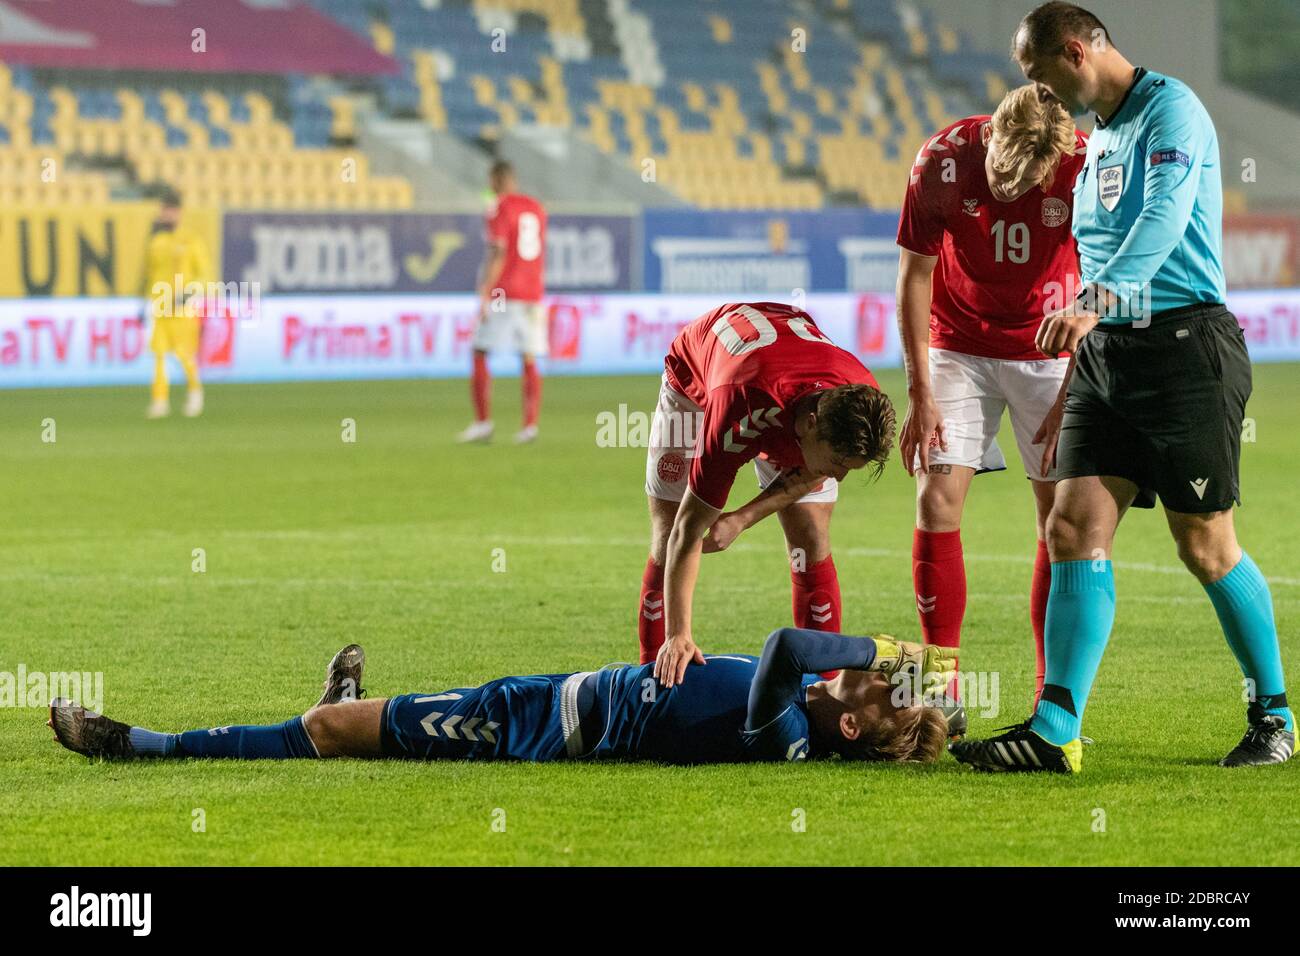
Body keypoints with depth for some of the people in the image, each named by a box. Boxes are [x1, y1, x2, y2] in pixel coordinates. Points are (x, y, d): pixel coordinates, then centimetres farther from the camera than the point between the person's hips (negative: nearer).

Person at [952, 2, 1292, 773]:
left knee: (1206, 545, -2)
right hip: (1107, 351, 8)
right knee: (1076, 529, -4)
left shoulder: (1171, 110, -10)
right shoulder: (1100, 136, 18)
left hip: (1186, 342, -8)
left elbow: (1163, 217, -27)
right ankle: (1056, 731, -8)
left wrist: (1097, 300, -40)